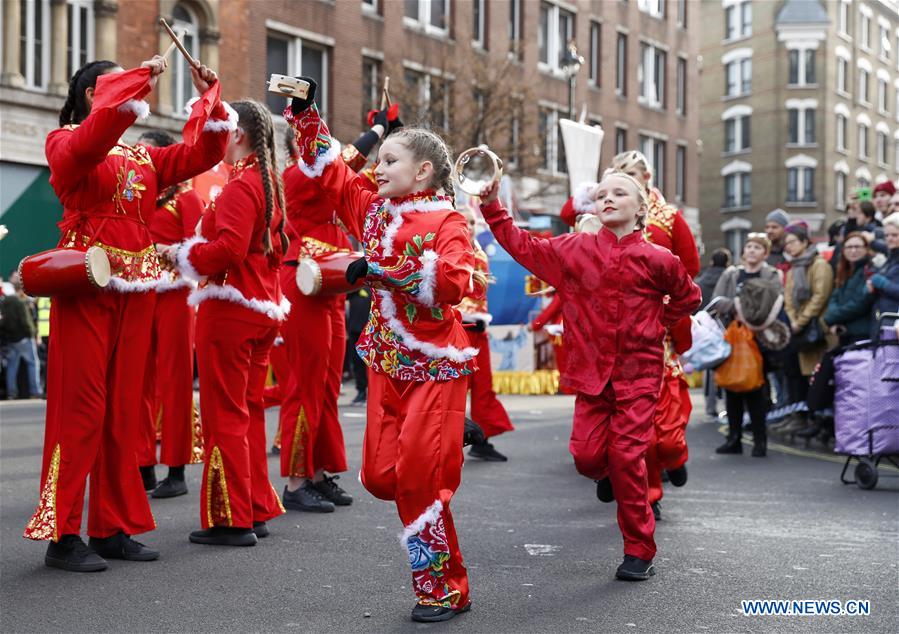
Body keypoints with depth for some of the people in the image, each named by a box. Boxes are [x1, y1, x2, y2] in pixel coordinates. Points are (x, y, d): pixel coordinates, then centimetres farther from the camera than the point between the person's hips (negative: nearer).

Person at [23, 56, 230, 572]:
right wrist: (140, 78, -18)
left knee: (123, 411, 6)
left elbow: (203, 153, 14)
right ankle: (62, 535, -1)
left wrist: (208, 98, 6)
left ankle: (113, 527, 13)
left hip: (135, 288, 6)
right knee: (81, 407, -7)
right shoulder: (65, 143, 1)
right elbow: (94, 138, -22)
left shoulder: (143, 158, 18)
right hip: (87, 285, -6)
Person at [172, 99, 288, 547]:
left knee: (224, 414, -2)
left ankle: (232, 519, 2)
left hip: (229, 308, -9)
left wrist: (184, 254, -8)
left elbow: (230, 248, -24)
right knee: (249, 410, 15)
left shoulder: (240, 185, -14)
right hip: (264, 306, 9)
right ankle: (257, 510, 22)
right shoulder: (269, 182, 13)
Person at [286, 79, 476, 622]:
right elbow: (330, 170, 21)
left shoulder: (447, 221, -9)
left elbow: (453, 282, -26)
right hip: (388, 362, 7)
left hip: (436, 363, -7)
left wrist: (383, 270, -29)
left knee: (419, 473, -8)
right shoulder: (373, 209, 10)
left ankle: (444, 588, 6)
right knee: (381, 474, 2)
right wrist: (306, 114, 15)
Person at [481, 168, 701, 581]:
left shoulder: (657, 259, -2)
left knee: (627, 456, -6)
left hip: (638, 371, -2)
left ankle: (639, 551, 7)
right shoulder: (574, 249, 3)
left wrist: (657, 325, 7)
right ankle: (608, 474, 37)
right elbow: (523, 247, 10)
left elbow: (689, 297, 14)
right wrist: (493, 208, 4)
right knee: (587, 455, -4)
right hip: (591, 369, 2)